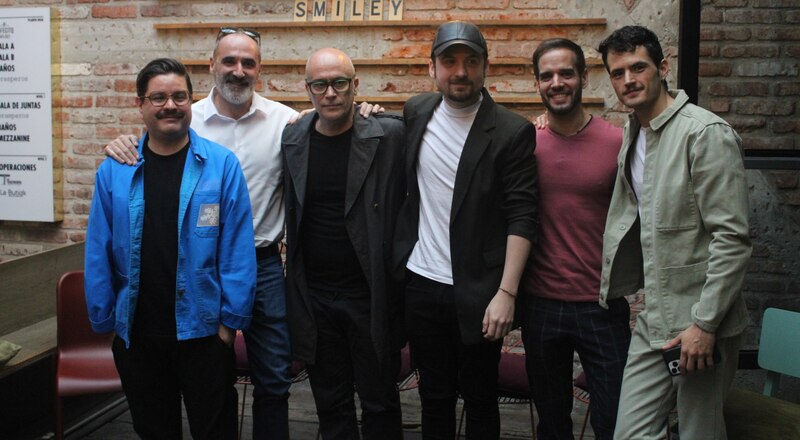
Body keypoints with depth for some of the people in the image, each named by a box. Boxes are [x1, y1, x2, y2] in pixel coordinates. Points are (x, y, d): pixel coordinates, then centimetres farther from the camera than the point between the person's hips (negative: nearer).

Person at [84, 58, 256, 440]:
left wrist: (231, 319, -9)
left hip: (202, 331, -2)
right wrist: (104, 322, 3)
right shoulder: (114, 171, 0)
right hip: (136, 334, 3)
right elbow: (98, 253, 3)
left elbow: (237, 249, -7)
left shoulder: (222, 165, -6)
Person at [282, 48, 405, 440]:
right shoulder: (291, 140, 2)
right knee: (331, 406, 16)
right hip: (313, 297, 3)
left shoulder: (389, 136, -8)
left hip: (371, 296, -3)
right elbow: (290, 213, 11)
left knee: (379, 404, 11)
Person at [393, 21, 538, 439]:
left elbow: (522, 217, -11)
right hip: (422, 284, 4)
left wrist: (507, 292, -18)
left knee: (480, 400, 11)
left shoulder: (512, 131, -9)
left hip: (479, 293, -3)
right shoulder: (416, 112, 5)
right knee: (434, 397, 16)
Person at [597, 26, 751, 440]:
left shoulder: (706, 133, -13)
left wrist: (705, 323, -19)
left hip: (701, 325, -7)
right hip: (652, 320, 7)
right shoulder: (632, 133, 11)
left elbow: (733, 238, -17)